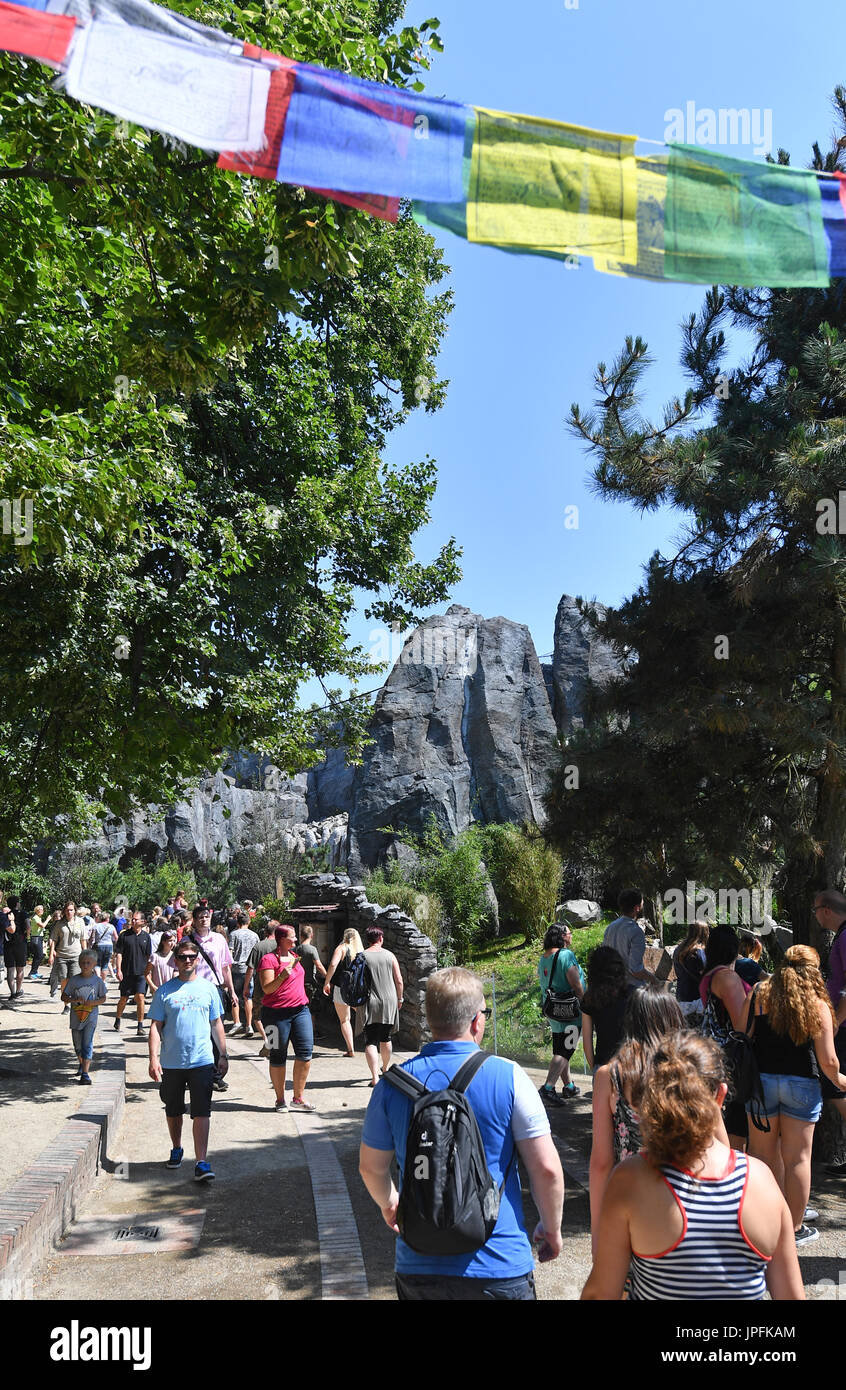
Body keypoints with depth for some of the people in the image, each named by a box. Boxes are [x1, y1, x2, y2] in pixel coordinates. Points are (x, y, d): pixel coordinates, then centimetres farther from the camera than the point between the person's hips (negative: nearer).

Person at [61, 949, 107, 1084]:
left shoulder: (97, 981, -4)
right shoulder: (73, 980, -3)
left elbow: (103, 998, 4)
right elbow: (64, 997, 0)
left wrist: (93, 1002, -15)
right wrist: (75, 999, -19)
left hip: (91, 1017, -2)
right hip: (76, 1016, 2)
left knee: (87, 1044, -11)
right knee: (78, 1045, 17)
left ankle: (85, 1074, -12)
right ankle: (82, 1065, 44)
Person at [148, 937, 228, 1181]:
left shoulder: (208, 988, 5)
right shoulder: (164, 991, 0)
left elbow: (216, 1024, 12)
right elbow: (155, 1026, 0)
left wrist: (223, 1055, 11)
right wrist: (154, 1058, -9)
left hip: (202, 1061, 0)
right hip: (171, 1062, 0)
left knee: (202, 1113, -6)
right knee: (173, 1111, 15)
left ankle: (201, 1162, -5)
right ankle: (176, 1149, 37)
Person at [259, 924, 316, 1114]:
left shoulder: (294, 956, 15)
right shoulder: (269, 959, -8)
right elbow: (267, 988, -15)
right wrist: (283, 975, -28)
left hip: (300, 1010, 6)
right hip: (276, 1013, -6)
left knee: (305, 1052, -4)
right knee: (278, 1056, 4)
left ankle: (298, 1097, 7)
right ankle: (280, 1099, 17)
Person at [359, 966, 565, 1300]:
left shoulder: (394, 1084, -5)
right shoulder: (508, 1076, -13)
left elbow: (371, 1167, 7)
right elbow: (546, 1168, -11)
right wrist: (552, 1228, 6)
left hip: (417, 1269, 2)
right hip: (499, 1268, -2)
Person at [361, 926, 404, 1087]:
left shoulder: (361, 956, -4)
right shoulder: (390, 955, 0)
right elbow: (399, 981, 3)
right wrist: (400, 999, 16)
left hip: (370, 1003, -2)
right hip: (389, 1003, 2)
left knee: (370, 1041, -2)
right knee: (386, 1038, 20)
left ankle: (375, 1077, -13)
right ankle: (385, 1069, 38)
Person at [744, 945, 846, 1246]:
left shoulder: (758, 995, -2)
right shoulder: (818, 1006, -6)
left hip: (760, 1079, 2)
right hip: (801, 1084, -2)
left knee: (766, 1154, 15)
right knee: (797, 1158, 7)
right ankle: (795, 1228, 16)